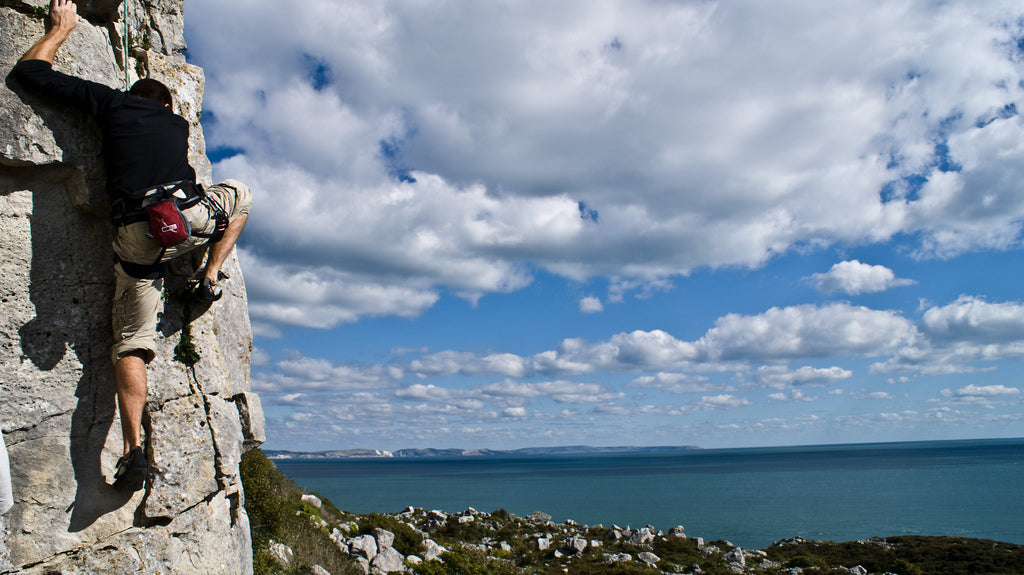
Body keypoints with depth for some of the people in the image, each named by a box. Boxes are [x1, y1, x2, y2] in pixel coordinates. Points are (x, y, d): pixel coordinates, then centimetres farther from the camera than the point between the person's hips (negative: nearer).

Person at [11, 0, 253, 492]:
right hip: (190, 218, 1)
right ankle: (211, 276, 23)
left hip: (137, 238, -1)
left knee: (131, 344, 5)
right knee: (240, 195, 32)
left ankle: (134, 449, -8)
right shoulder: (178, 124, 27)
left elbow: (28, 72, 20)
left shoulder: (112, 102, 18)